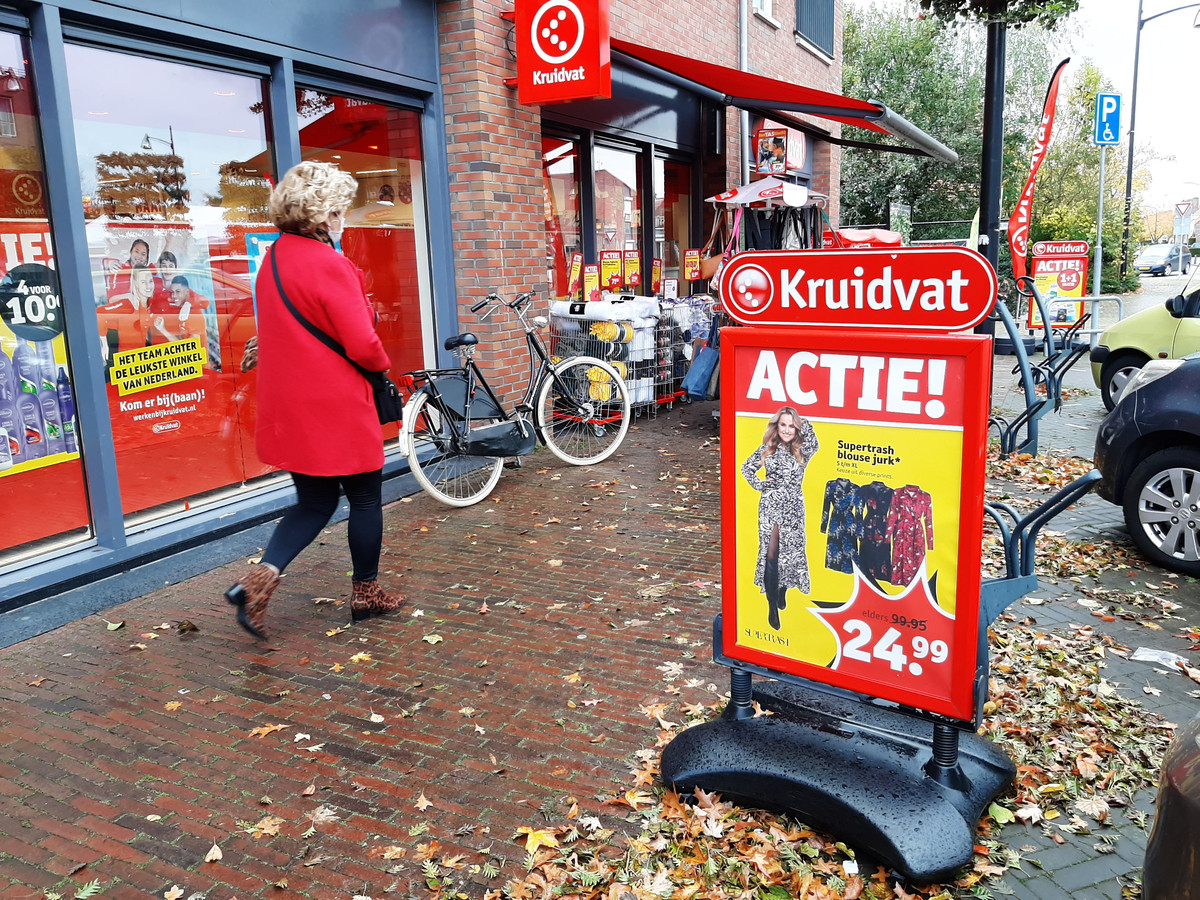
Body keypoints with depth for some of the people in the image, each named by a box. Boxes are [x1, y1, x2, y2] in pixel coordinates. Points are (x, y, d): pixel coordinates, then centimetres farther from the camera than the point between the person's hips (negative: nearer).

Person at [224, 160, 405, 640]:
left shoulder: (273, 259, 9)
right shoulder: (329, 264, -18)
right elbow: (362, 344, -19)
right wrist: (382, 363, 2)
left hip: (289, 408, 8)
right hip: (337, 407, -8)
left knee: (314, 500, 17)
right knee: (365, 496, 11)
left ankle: (259, 580, 1)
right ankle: (365, 593, 24)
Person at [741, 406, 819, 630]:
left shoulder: (802, 450, 1)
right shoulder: (767, 449, 4)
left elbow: (813, 441, -22)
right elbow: (747, 467, 15)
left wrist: (802, 421, -12)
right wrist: (759, 485, 1)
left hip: (793, 508, 0)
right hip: (770, 506, 0)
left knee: (790, 552, 5)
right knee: (770, 554, -3)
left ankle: (782, 593, 28)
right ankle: (772, 605, 2)